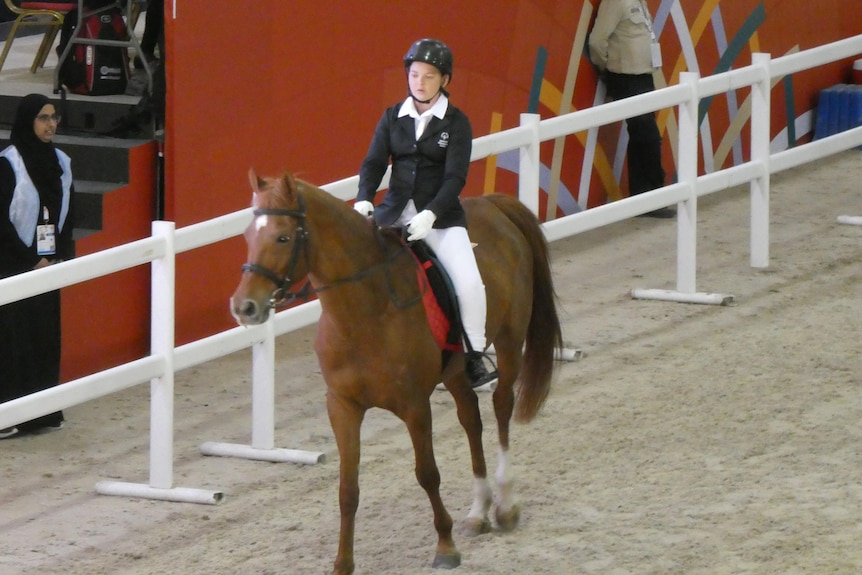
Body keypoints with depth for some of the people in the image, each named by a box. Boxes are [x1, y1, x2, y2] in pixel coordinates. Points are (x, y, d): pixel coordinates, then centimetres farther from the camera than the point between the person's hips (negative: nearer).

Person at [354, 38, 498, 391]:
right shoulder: (393, 118, 7)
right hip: (394, 212, 3)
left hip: (440, 215, -3)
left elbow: (455, 178, -10)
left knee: (469, 283, -22)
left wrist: (430, 215, -25)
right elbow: (374, 163, 2)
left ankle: (475, 360, -6)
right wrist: (363, 200, -18)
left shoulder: (456, 123, -2)